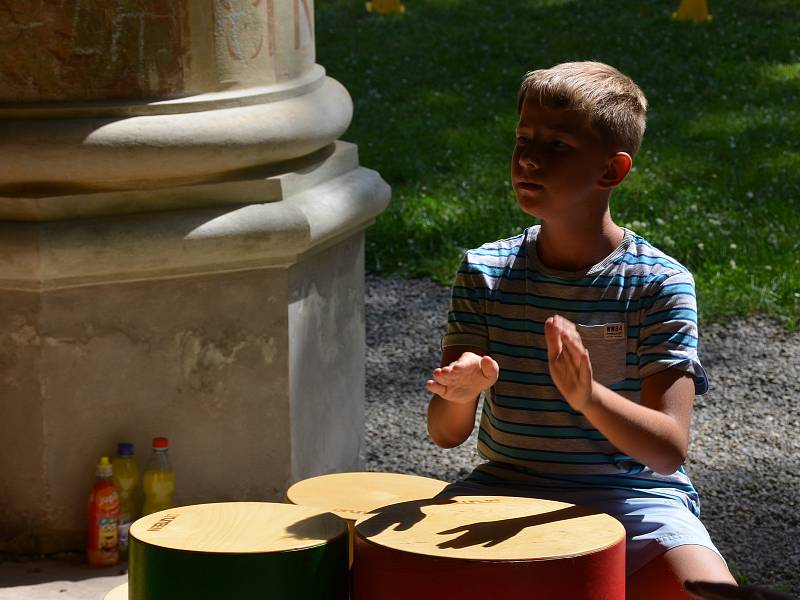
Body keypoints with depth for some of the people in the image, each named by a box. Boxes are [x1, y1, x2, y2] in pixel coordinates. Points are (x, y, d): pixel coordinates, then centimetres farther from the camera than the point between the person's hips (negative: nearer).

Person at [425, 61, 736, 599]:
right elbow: (446, 433, -2)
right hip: (506, 488, 3)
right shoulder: (486, 273, 0)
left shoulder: (660, 285, -9)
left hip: (631, 498, -3)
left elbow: (669, 450, -16)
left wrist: (589, 397, -35)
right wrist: (460, 392, -27)